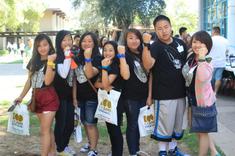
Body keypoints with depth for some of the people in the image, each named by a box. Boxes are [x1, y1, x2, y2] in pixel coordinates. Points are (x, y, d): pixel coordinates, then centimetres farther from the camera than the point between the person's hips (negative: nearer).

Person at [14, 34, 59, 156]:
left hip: (49, 98, -6)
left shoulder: (54, 61, -8)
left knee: (44, 130, -7)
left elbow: (47, 81, -20)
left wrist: (50, 62, -26)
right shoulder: (33, 61, 9)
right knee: (47, 129, 13)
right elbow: (29, 81, 16)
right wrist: (21, 97, 17)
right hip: (37, 98, 6)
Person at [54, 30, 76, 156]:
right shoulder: (57, 57, -15)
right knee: (61, 122, 2)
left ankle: (65, 144, 31)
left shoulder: (73, 55, 8)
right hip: (60, 95, -7)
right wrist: (67, 57, -27)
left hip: (70, 94, 7)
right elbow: (63, 74, -29)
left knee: (70, 122, 13)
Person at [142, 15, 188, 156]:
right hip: (164, 93, -6)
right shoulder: (155, 47, -13)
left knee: (178, 123, 19)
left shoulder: (180, 43, 4)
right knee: (165, 125, 4)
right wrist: (146, 45, -41)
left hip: (181, 91, 6)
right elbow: (148, 65, -32)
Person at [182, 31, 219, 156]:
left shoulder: (207, 63, -22)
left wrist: (202, 57, -42)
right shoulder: (190, 58, 1)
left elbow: (203, 78, -45)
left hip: (203, 101, -8)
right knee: (200, 131, 20)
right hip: (193, 100, 8)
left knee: (202, 132, 7)